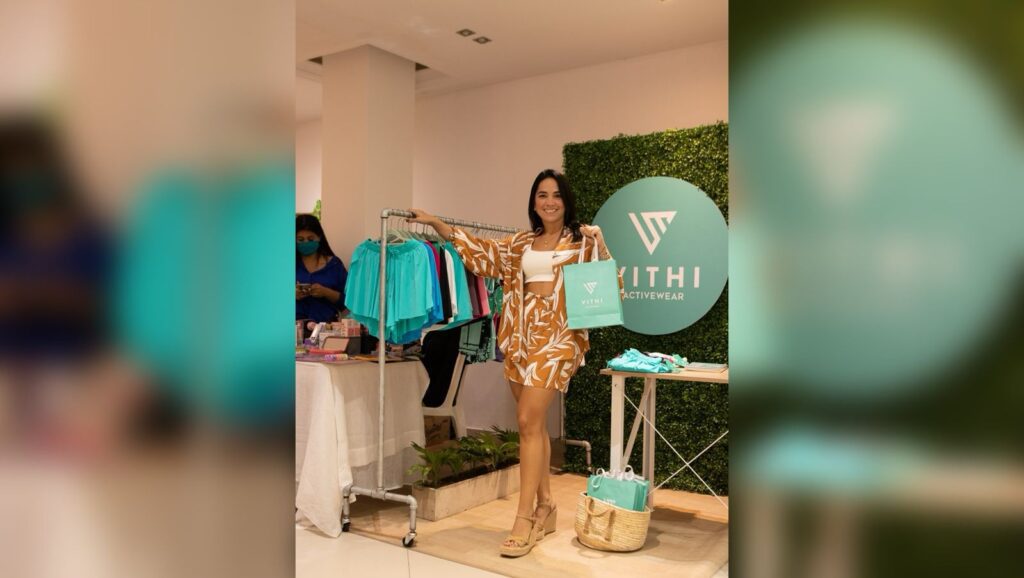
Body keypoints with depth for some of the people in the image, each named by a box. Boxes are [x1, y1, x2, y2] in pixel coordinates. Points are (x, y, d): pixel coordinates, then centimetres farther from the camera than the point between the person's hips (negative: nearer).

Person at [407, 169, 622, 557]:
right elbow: (480, 250, 21)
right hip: (521, 333, 5)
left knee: (528, 421, -12)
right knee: (534, 422, 8)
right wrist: (435, 223, 19)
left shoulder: (582, 239, 4)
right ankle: (545, 507, 21)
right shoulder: (521, 243, 16)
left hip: (558, 334, -5)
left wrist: (600, 245, -16)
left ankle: (524, 519, -6)